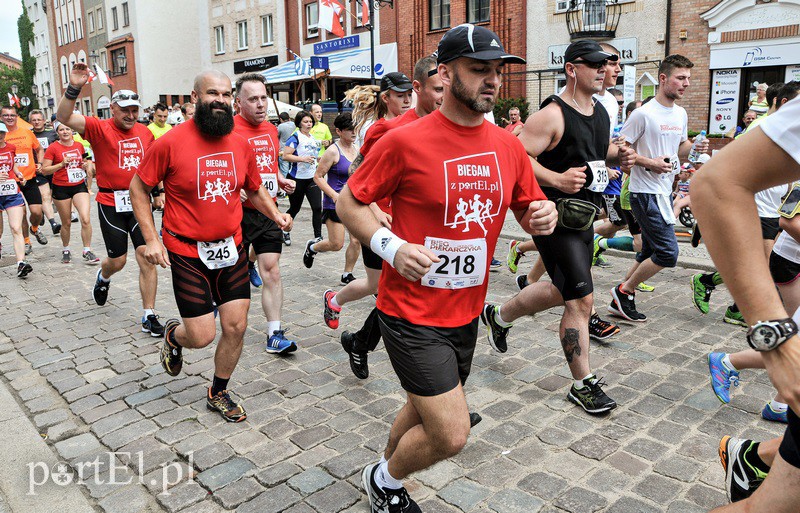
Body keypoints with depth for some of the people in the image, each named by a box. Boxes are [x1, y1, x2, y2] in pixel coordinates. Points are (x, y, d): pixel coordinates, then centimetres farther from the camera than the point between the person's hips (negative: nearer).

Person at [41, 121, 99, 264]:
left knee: (86, 219, -13)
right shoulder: (53, 148, -5)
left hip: (79, 186, 2)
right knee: (66, 223, 8)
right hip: (61, 189, -2)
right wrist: (62, 164, -18)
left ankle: (87, 252, -3)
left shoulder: (79, 145, 6)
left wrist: (87, 165, 1)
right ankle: (65, 250, 30)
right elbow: (44, 170, -6)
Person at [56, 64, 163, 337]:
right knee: (117, 260, 7)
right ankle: (103, 278, 47)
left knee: (147, 258, -5)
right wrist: (73, 88, -34)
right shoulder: (100, 128, -5)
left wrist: (158, 192, 17)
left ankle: (149, 317, 3)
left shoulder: (144, 131, 7)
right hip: (111, 204, -2)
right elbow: (64, 117, -20)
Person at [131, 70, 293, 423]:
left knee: (236, 327, 6)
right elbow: (138, 187, -2)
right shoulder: (171, 142, -12)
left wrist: (276, 214, -3)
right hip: (187, 253, -4)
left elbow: (255, 190, 16)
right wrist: (151, 239, -9)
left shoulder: (241, 145, 1)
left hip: (231, 249, 4)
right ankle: (173, 335, 37)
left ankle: (218, 393, 31)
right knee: (202, 336, -3)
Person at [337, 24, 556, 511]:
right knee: (451, 434, -6)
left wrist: (543, 216, -9)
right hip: (413, 312, -6)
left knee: (426, 409, 24)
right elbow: (349, 201, -6)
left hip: (466, 313, 7)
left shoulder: (509, 146, 2)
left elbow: (529, 209, 14)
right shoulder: (405, 141, -15)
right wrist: (390, 246, -21)